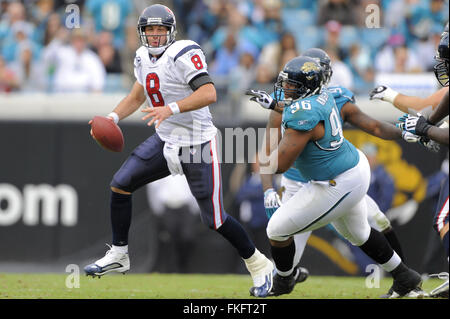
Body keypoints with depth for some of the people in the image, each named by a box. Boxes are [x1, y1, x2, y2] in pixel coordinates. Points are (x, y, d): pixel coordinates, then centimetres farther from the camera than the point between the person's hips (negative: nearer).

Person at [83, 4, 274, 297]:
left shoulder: (184, 54, -19)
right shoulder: (144, 58, 6)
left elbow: (209, 94, -30)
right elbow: (138, 95, 22)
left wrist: (171, 108, -40)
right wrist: (113, 117, 5)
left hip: (197, 146, -8)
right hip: (165, 141, 8)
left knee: (214, 219, -5)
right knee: (120, 185, 0)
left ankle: (260, 267, 13)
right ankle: (119, 256, 14)